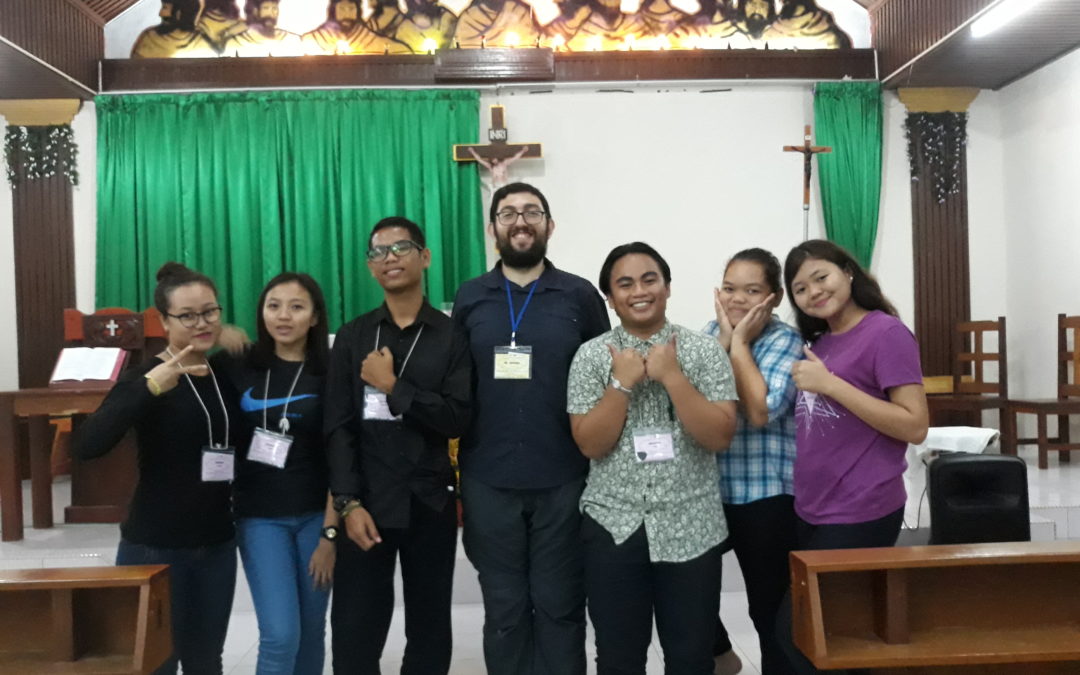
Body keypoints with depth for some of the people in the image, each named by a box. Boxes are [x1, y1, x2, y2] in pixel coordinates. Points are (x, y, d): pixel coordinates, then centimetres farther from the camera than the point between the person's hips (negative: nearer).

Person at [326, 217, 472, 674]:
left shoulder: (452, 336, 1)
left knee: (430, 628, 11)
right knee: (354, 632, 3)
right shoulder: (353, 337, 6)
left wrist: (393, 386, -15)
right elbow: (339, 427, 0)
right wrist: (349, 502, -10)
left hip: (429, 502, 0)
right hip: (367, 501, 1)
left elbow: (457, 419, -10)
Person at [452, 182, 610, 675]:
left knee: (559, 607, 9)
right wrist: (455, 471, 2)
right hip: (487, 483, 2)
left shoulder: (580, 296, 1)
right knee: (504, 610, 12)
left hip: (563, 481, -1)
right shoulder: (469, 298, 6)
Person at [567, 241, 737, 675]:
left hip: (691, 528, 0)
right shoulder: (592, 355, 0)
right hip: (612, 525, 0)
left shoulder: (706, 351, -1)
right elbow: (589, 444, -6)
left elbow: (720, 436, -10)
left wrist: (671, 376, -16)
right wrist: (623, 383, -16)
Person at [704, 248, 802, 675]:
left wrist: (739, 342, -16)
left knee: (769, 604, 4)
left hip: (767, 493, -5)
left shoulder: (785, 340, -8)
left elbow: (761, 411, -22)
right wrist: (723, 338, -13)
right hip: (709, 487, 5)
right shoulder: (711, 332, 7)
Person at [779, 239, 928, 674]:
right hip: (811, 512, 8)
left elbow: (915, 427, -18)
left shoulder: (886, 333, -11)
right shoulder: (818, 341, 11)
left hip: (860, 516, -8)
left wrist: (831, 384, -22)